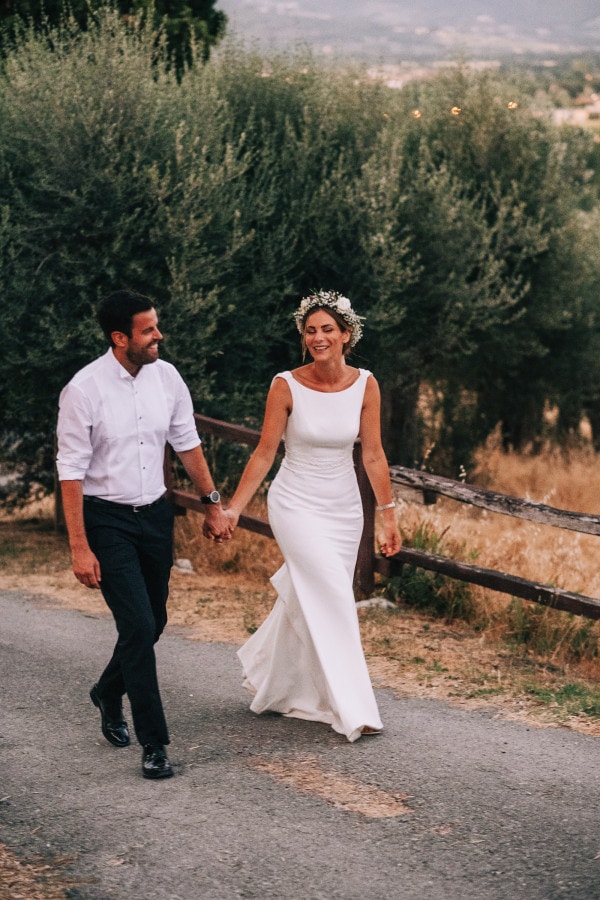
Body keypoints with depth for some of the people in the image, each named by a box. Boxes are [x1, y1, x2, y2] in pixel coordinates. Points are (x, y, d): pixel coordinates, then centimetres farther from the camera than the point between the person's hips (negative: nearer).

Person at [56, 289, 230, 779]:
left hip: (156, 514, 6)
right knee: (138, 625, -12)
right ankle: (154, 743, -3)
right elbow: (72, 471, -15)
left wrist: (213, 503, 12)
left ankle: (108, 694, 43)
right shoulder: (85, 390, -17)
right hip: (106, 519, -5)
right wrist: (79, 548, -16)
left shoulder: (166, 376, -3)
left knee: (153, 623, 14)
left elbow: (187, 442, 11)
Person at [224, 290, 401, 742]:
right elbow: (264, 454, -7)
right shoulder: (287, 386, -12)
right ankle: (353, 710, -9)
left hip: (344, 508, 4)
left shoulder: (364, 384, -4)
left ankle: (270, 685, 37)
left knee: (304, 602, 13)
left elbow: (373, 454, -1)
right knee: (334, 599, -14)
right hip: (296, 505, -4)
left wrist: (388, 514, -1)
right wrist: (232, 509, -10)